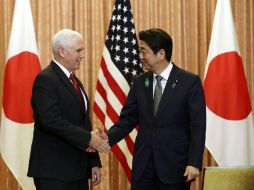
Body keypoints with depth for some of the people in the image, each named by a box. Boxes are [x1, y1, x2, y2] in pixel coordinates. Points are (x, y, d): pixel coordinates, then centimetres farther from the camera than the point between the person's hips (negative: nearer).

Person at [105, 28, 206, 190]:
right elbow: (127, 120, 8)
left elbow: (197, 126, -8)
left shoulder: (190, 82, -5)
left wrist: (194, 163, -15)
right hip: (143, 167, 4)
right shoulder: (140, 83, 8)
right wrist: (108, 138, -11)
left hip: (175, 167, -4)